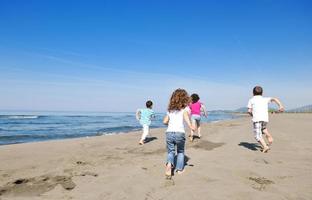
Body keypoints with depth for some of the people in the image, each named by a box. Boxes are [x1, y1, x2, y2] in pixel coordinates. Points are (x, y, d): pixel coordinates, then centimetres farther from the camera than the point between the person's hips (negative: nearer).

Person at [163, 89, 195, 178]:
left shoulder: (170, 109, 16)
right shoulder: (185, 108, 5)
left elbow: (165, 121, 15)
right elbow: (185, 115, -17)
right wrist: (190, 126, -26)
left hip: (169, 133, 2)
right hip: (179, 133, -2)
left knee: (170, 151, 14)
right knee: (180, 151, 20)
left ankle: (169, 164, -13)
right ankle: (179, 169, 23)